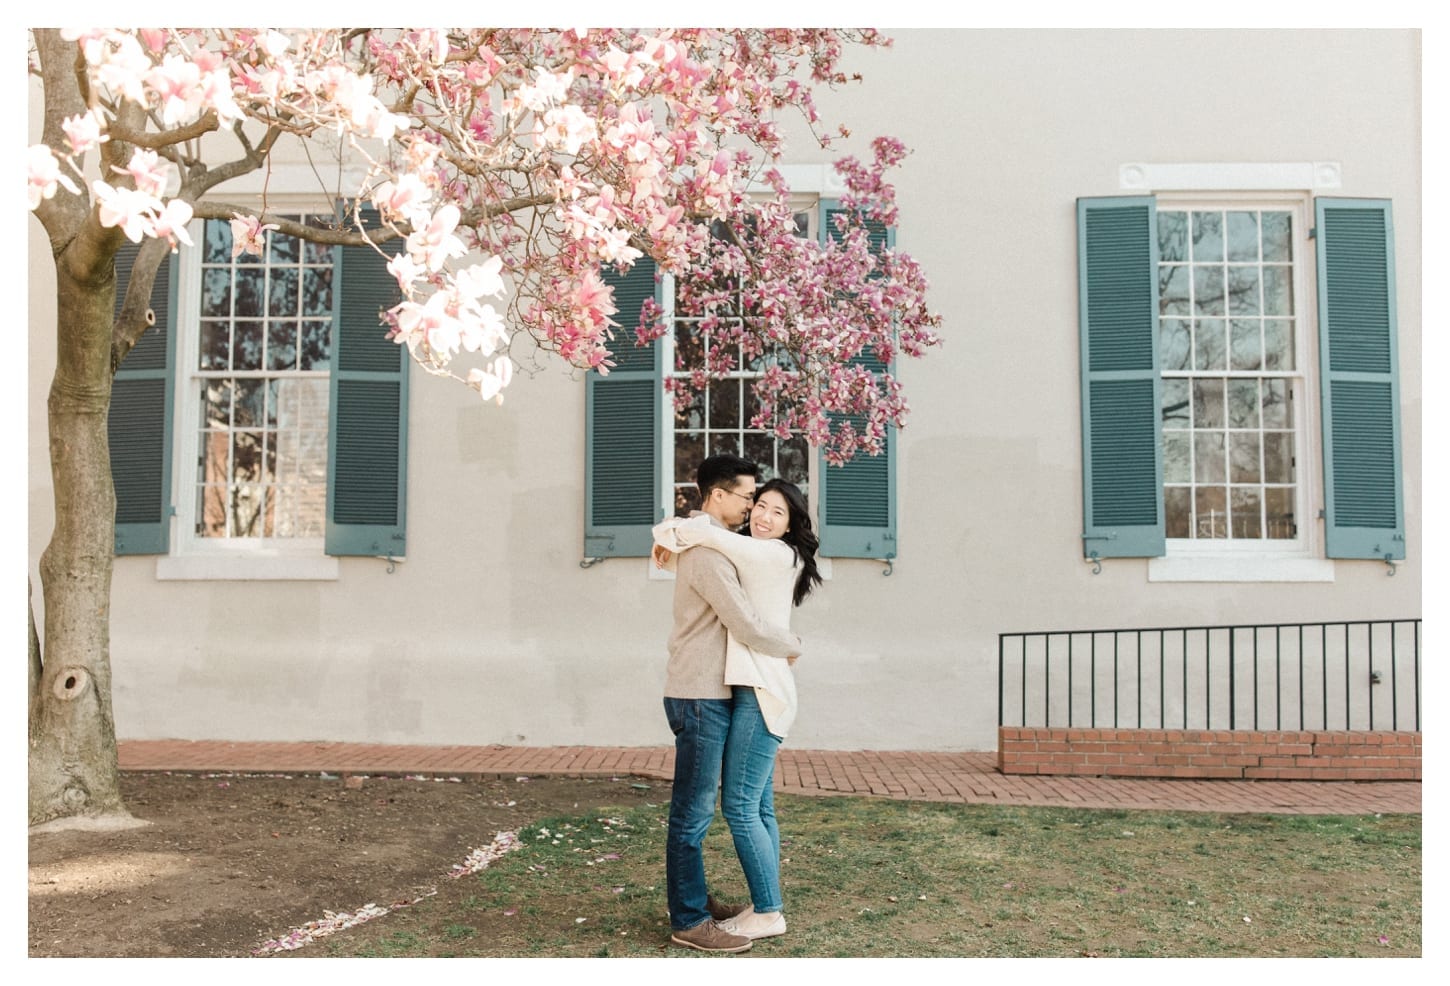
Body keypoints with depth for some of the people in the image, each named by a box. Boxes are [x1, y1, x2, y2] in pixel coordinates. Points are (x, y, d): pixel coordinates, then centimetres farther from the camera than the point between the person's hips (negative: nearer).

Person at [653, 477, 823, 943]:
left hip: (762, 695, -10)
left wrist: (669, 535, -2)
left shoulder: (776, 555, -11)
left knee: (739, 806, -7)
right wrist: (674, 541, 5)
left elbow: (705, 532, -20)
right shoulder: (752, 557, 17)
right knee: (758, 808, 12)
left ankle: (768, 913, 2)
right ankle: (764, 907, 20)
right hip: (753, 693, 10)